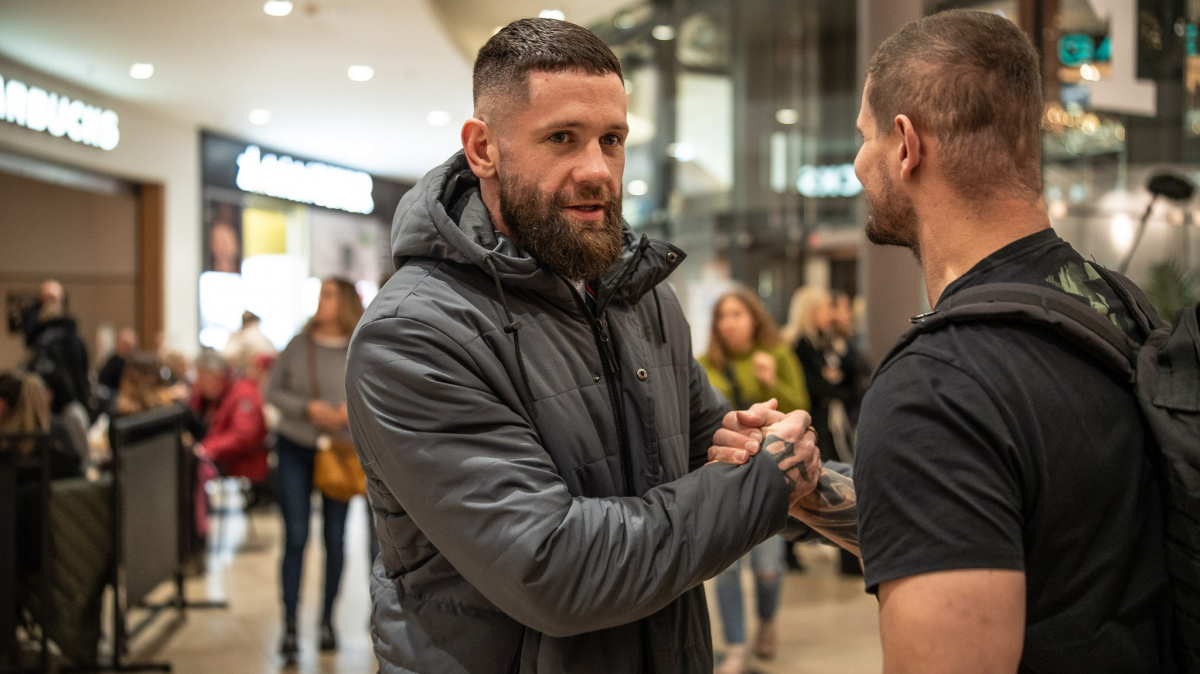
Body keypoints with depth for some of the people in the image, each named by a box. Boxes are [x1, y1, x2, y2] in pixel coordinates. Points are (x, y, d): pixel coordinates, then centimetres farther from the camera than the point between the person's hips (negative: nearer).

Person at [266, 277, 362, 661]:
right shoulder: (298, 344, -3)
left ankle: (327, 620, 24)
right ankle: (289, 626, 2)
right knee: (295, 537, -2)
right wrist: (307, 408, -15)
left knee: (334, 538, 10)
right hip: (294, 447, 0)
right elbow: (273, 391, 0)